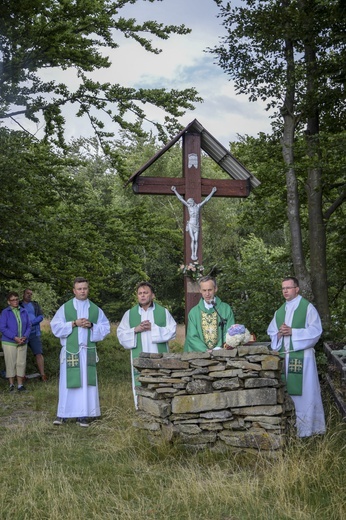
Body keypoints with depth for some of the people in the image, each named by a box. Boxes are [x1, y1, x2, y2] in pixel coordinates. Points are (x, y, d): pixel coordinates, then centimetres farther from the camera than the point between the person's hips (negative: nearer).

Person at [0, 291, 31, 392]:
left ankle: (20, 384, 12)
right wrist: (15, 337, -17)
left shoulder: (23, 312, 7)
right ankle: (11, 385, 12)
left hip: (22, 343, 3)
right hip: (9, 343, -3)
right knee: (11, 364, 1)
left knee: (21, 363, 4)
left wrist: (25, 337, -10)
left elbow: (28, 326, 9)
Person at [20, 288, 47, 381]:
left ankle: (42, 374, -9)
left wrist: (31, 323, -13)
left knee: (39, 353, -8)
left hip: (34, 333, 0)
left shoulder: (35, 305, 12)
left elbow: (41, 317, 3)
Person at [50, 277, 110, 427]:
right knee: (68, 382, -1)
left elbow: (105, 327, 7)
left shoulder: (95, 309, 9)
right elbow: (56, 326, -3)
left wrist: (91, 325, -10)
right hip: (70, 350, -2)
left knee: (86, 382, 1)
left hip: (88, 351, 2)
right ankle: (63, 414, 8)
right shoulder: (65, 308, 3)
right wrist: (74, 323, -12)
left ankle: (82, 415, 7)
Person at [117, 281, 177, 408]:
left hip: (159, 358, 0)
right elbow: (121, 334, 8)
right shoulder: (129, 314, 12)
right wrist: (135, 329, -9)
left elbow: (172, 331, 1)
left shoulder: (163, 312, 10)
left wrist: (153, 328, -10)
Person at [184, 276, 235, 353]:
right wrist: (205, 350, -11)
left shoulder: (226, 309, 7)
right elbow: (192, 337, 4)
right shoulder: (193, 312, 9)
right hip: (200, 354, 1)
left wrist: (218, 349, -12)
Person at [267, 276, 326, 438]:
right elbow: (271, 332, 16)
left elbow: (316, 331, -9)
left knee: (304, 391, -4)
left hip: (302, 355, -5)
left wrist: (292, 331, -16)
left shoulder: (308, 307, -2)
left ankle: (306, 427, 3)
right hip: (284, 356, 5)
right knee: (287, 391, 6)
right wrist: (279, 333, -7)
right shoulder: (280, 311, 16)